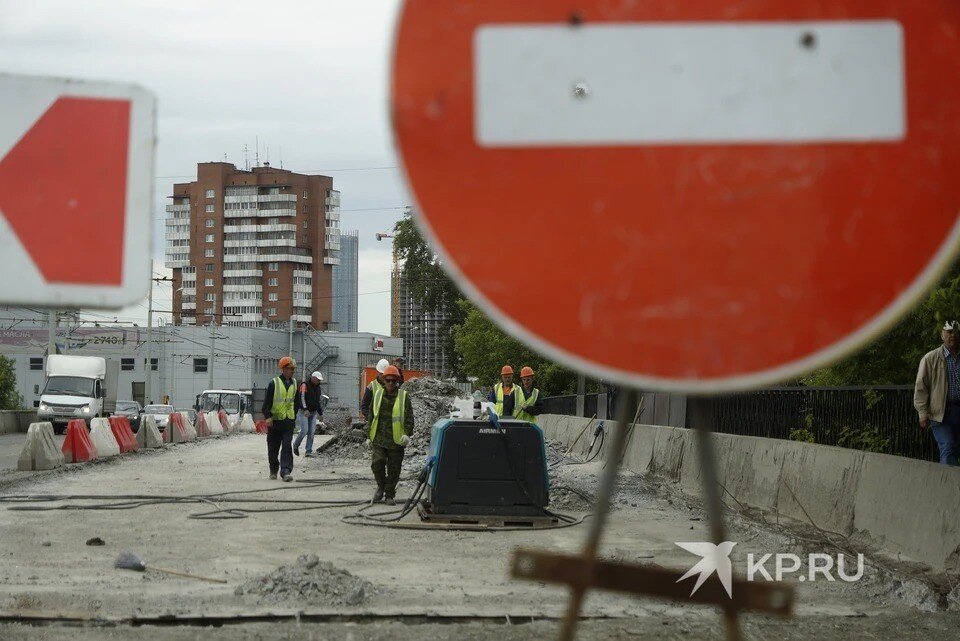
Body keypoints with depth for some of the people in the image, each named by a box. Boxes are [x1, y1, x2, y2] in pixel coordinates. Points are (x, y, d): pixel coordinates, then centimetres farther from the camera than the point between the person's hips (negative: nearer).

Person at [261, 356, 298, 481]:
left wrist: (294, 415, 20)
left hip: (288, 420, 2)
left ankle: (285, 471, -17)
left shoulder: (294, 384, 9)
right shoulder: (274, 383, -6)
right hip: (275, 420, -2)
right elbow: (267, 402, -7)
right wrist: (267, 416, -17)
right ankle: (273, 470, 25)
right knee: (273, 448, 7)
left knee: (287, 446, -10)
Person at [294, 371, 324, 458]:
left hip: (313, 413, 6)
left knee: (312, 432, -4)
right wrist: (305, 409, -33)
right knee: (304, 430, -15)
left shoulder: (317, 388, 15)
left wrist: (320, 413, 25)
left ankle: (308, 451, -3)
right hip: (303, 412, -6)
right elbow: (302, 397, -21)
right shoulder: (305, 385, -8)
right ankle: (296, 446, 10)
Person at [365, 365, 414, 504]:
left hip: (396, 440, -1)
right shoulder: (377, 395, 9)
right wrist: (369, 437, 14)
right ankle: (381, 487, 10)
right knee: (377, 463, -15)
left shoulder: (404, 396, 2)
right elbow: (372, 416, 16)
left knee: (393, 469, 3)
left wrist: (408, 434, -15)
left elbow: (409, 417, -1)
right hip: (379, 438, 1)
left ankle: (390, 495, 17)